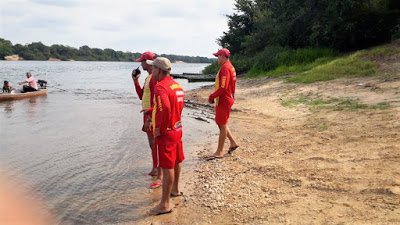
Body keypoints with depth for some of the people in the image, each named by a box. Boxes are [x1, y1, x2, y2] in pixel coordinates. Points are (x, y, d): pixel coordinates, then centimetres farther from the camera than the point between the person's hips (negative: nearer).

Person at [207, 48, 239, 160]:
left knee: (222, 125, -2)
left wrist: (212, 97, -16)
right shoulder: (230, 67, 13)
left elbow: (223, 88, -27)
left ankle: (219, 152, 7)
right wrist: (214, 96, 13)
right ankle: (233, 143, 26)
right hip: (224, 99, 10)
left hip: (223, 101, -10)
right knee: (221, 123, 19)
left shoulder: (225, 68, -19)